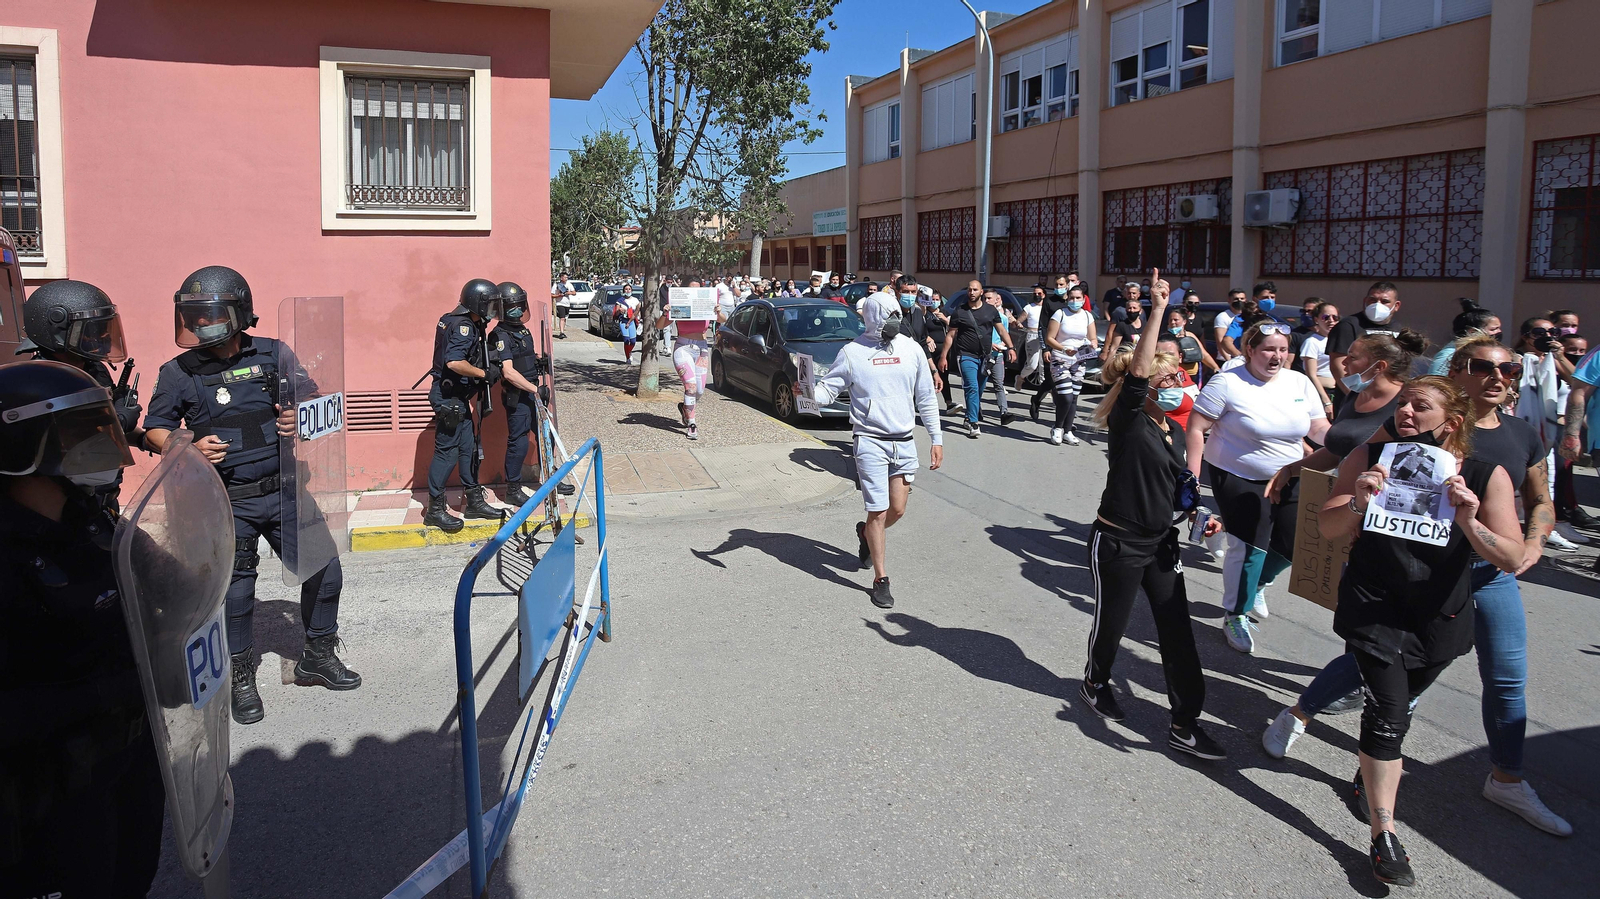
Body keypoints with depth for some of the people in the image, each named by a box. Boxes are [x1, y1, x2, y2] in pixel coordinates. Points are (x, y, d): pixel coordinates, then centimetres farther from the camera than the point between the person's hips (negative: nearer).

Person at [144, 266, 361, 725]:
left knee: (324, 573, 5)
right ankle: (241, 677, 27)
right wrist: (190, 450, -14)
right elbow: (154, 431, 5)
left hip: (284, 492, 2)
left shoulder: (273, 355, 1)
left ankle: (318, 657, 27)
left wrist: (299, 419, -14)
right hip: (228, 504, -2)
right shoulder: (179, 373, -2)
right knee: (235, 591, 6)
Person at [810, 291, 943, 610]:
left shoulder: (912, 349, 5)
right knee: (878, 513, -4)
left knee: (897, 510, 8)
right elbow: (828, 388, -3)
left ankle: (866, 534, 41)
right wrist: (809, 392, -26)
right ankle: (880, 579, 9)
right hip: (870, 441, -4)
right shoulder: (852, 352, -4)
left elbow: (925, 399, 11)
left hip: (904, 442, 4)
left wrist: (936, 439, 9)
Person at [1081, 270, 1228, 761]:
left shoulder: (1175, 431, 8)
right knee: (1112, 622, 11)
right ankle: (1096, 682, 41)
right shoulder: (1127, 421, -15)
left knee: (1177, 632, 3)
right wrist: (1156, 313, -40)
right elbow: (1137, 372, -33)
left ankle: (1185, 725, 10)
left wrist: (1197, 514, 3)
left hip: (1161, 542, 7)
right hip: (1118, 541, -6)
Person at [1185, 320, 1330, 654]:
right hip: (1237, 479, -5)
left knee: (1292, 545, 8)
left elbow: (1319, 428, 4)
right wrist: (1193, 476, -18)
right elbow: (1196, 428, -14)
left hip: (1287, 478, 6)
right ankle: (1235, 616, 15)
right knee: (1248, 548, -6)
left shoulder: (1299, 383, 1)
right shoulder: (1228, 383, -15)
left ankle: (1256, 583, 41)